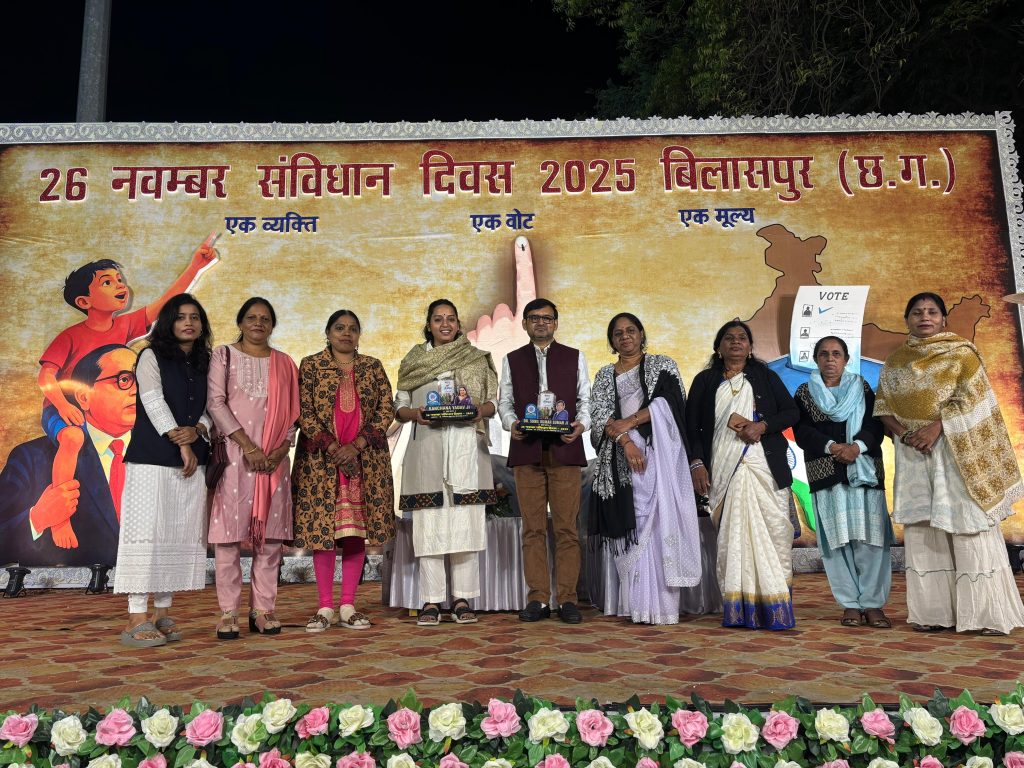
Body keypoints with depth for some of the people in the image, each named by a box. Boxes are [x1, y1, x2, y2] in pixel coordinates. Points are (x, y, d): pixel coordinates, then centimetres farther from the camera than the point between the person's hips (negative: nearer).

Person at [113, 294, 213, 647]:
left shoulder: (204, 364, 16)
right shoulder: (151, 357, 2)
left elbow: (210, 408, 12)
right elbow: (153, 400, -9)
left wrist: (197, 430, -10)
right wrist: (180, 443, -15)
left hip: (192, 461, 5)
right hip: (152, 459, -5)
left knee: (181, 535, 3)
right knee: (146, 533, -7)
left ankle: (162, 612, 11)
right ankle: (137, 618, -5)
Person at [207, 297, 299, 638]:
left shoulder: (284, 363, 15)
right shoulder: (224, 356, 7)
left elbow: (293, 412, 10)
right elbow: (216, 403, -4)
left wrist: (281, 449, -6)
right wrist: (248, 446, -12)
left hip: (274, 458, 3)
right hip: (233, 454, -2)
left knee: (270, 534, 1)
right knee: (229, 533, -4)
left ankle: (263, 609, 9)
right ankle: (228, 612, 2)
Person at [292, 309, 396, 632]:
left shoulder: (373, 367, 10)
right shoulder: (310, 365, 5)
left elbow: (386, 409, 3)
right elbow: (303, 411, -3)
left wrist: (356, 445, -9)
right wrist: (332, 447, -13)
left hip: (365, 459, 2)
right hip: (321, 458, -2)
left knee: (356, 530, 2)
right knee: (322, 529, -2)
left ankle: (348, 606, 9)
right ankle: (325, 607, 6)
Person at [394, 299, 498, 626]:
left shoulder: (477, 359, 14)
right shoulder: (413, 360, 15)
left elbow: (495, 402, 12)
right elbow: (399, 406, 12)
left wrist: (482, 409, -10)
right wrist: (414, 413, -9)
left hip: (467, 447, 0)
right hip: (426, 448, 0)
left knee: (466, 522, -2)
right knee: (429, 523, -3)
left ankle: (462, 599, 5)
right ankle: (431, 600, 4)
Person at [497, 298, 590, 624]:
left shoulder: (574, 357, 13)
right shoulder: (512, 360, 15)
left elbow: (585, 399, 11)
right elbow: (504, 402, 13)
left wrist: (581, 424, -8)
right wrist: (511, 424, -7)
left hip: (565, 450, -1)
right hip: (527, 451, 1)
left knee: (567, 527, -1)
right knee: (533, 528, 2)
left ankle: (568, 598, 6)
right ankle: (538, 599, 9)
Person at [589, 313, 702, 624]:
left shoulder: (662, 365, 12)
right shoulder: (604, 376, 18)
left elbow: (668, 401, -3)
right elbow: (599, 414, 4)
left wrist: (630, 422, -8)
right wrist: (625, 442, -12)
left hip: (657, 453, -2)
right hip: (620, 458, 2)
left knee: (658, 522, -8)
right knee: (630, 528, -2)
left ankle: (660, 604, -7)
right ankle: (636, 604, 1)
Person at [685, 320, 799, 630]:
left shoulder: (765, 377, 15)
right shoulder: (704, 381, 15)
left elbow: (792, 412, 11)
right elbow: (691, 425, 10)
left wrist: (761, 426, -7)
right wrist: (696, 463, -2)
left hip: (765, 469, 0)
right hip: (722, 471, 0)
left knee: (774, 532, -7)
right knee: (731, 536, -5)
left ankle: (775, 607, -1)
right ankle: (737, 610, -2)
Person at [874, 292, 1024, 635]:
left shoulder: (961, 352, 2)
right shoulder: (894, 362, 12)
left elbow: (971, 397, -8)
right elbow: (882, 405, 7)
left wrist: (936, 427, -19)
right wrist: (904, 433, -10)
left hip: (956, 449, -3)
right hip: (913, 453, 4)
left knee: (968, 526, -5)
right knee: (922, 527, 2)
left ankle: (987, 612, 2)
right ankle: (933, 611, 6)